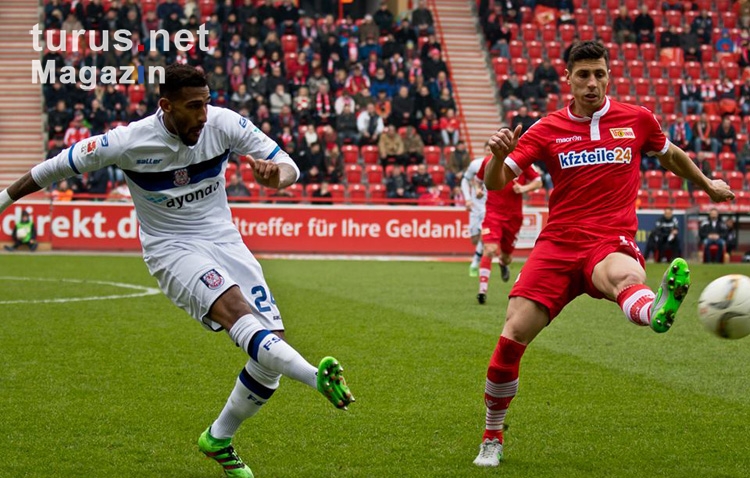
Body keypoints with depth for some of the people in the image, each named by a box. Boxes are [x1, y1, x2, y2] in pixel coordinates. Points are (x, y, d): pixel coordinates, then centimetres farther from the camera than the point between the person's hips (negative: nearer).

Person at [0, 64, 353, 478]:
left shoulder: (224, 124, -8)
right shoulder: (130, 142, -15)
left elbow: (288, 166, -4)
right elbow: (60, 165, -1)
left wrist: (276, 175, -29)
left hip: (224, 240, 5)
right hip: (172, 249, -4)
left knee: (271, 343, -7)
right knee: (232, 305, -34)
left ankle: (219, 439, 14)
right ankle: (317, 377, -56)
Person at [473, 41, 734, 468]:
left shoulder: (637, 119, 7)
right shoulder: (548, 129, 5)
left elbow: (670, 155, 29)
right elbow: (496, 183, -1)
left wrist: (707, 184, 42)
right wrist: (498, 155, -23)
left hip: (612, 241, -1)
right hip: (558, 244, 1)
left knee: (625, 275, -39)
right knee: (513, 335, -10)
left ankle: (654, 312, -79)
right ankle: (492, 439, 11)